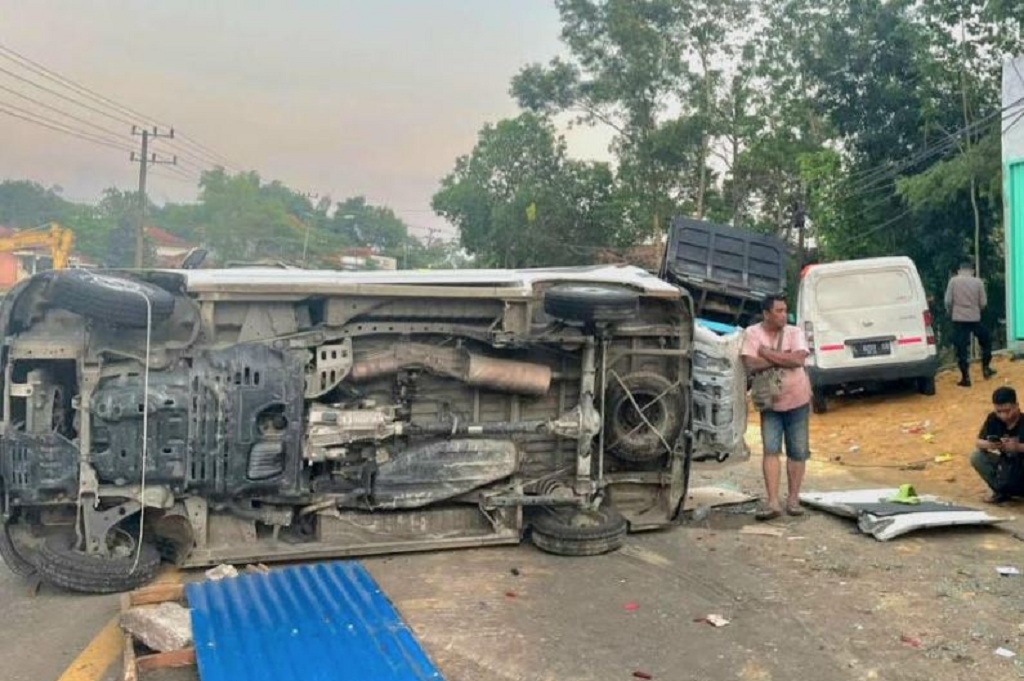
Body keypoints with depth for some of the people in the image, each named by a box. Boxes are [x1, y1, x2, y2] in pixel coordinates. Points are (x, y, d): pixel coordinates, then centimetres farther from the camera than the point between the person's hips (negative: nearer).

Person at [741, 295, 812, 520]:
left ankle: (793, 498, 17)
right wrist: (783, 358, -19)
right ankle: (772, 502, -7)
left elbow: (798, 360, -21)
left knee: (798, 452, 5)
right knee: (771, 450, -7)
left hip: (797, 400, 1)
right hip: (770, 403, -1)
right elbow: (751, 365, -19)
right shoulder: (752, 333, -7)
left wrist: (768, 353, -19)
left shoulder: (794, 333, -4)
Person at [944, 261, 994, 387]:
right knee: (985, 340, 26)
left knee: (961, 349, 2)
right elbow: (983, 302, 1)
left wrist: (950, 313, 13)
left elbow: (948, 301, -4)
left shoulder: (953, 281, -1)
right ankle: (985, 368, 28)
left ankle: (965, 378, 2)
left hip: (959, 319, -1)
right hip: (975, 318, 1)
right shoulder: (978, 282, 2)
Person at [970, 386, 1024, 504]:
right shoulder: (993, 419, -10)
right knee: (976, 457, -16)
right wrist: (988, 444, -31)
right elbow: (978, 443, -9)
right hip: (1007, 464, 5)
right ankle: (1002, 491, -1)